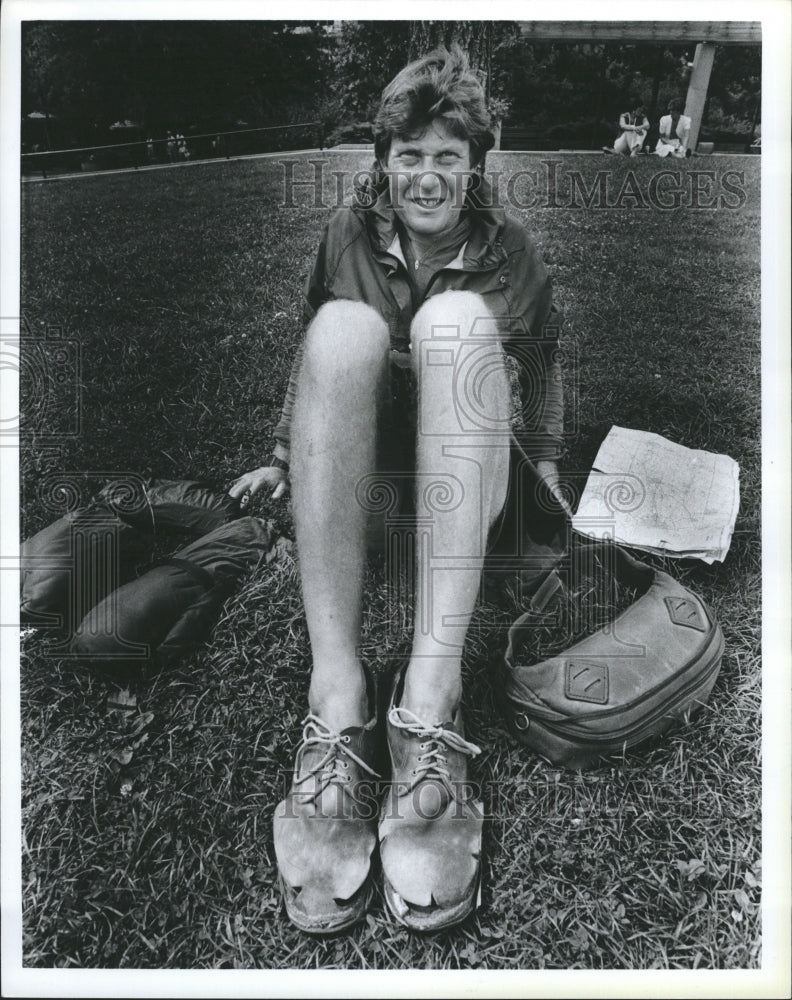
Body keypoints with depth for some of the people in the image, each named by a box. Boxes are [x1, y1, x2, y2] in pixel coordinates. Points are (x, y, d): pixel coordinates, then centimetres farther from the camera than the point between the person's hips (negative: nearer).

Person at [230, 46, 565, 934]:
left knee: (458, 314, -29)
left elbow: (542, 355, 15)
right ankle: (337, 691, -42)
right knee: (344, 324, -29)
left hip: (466, 475, 0)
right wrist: (286, 454, 13)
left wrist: (547, 461, 8)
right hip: (355, 475, 1)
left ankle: (431, 686, -43)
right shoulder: (350, 233, 5)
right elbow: (314, 354, 14)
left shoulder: (506, 250, 4)